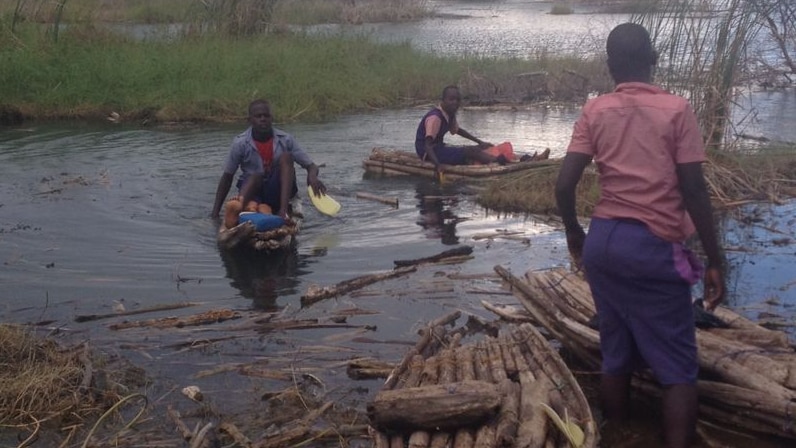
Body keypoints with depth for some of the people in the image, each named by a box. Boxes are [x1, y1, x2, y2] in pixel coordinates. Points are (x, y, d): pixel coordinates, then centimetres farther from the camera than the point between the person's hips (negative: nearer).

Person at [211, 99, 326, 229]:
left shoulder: (285, 140, -2)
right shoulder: (240, 143, -5)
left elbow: (311, 166, -2)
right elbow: (227, 177, 1)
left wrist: (312, 177, -28)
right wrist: (215, 211, -5)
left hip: (277, 192, 1)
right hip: (251, 189, -1)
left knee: (286, 157, -20)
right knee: (256, 177, -31)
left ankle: (283, 211, -36)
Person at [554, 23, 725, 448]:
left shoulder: (594, 111, 3)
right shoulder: (676, 109, -5)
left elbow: (564, 184, -3)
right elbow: (694, 190, -10)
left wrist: (574, 233, 15)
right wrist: (714, 261, -3)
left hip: (603, 241, 4)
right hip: (655, 247, -4)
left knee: (615, 355, 16)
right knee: (677, 366, 5)